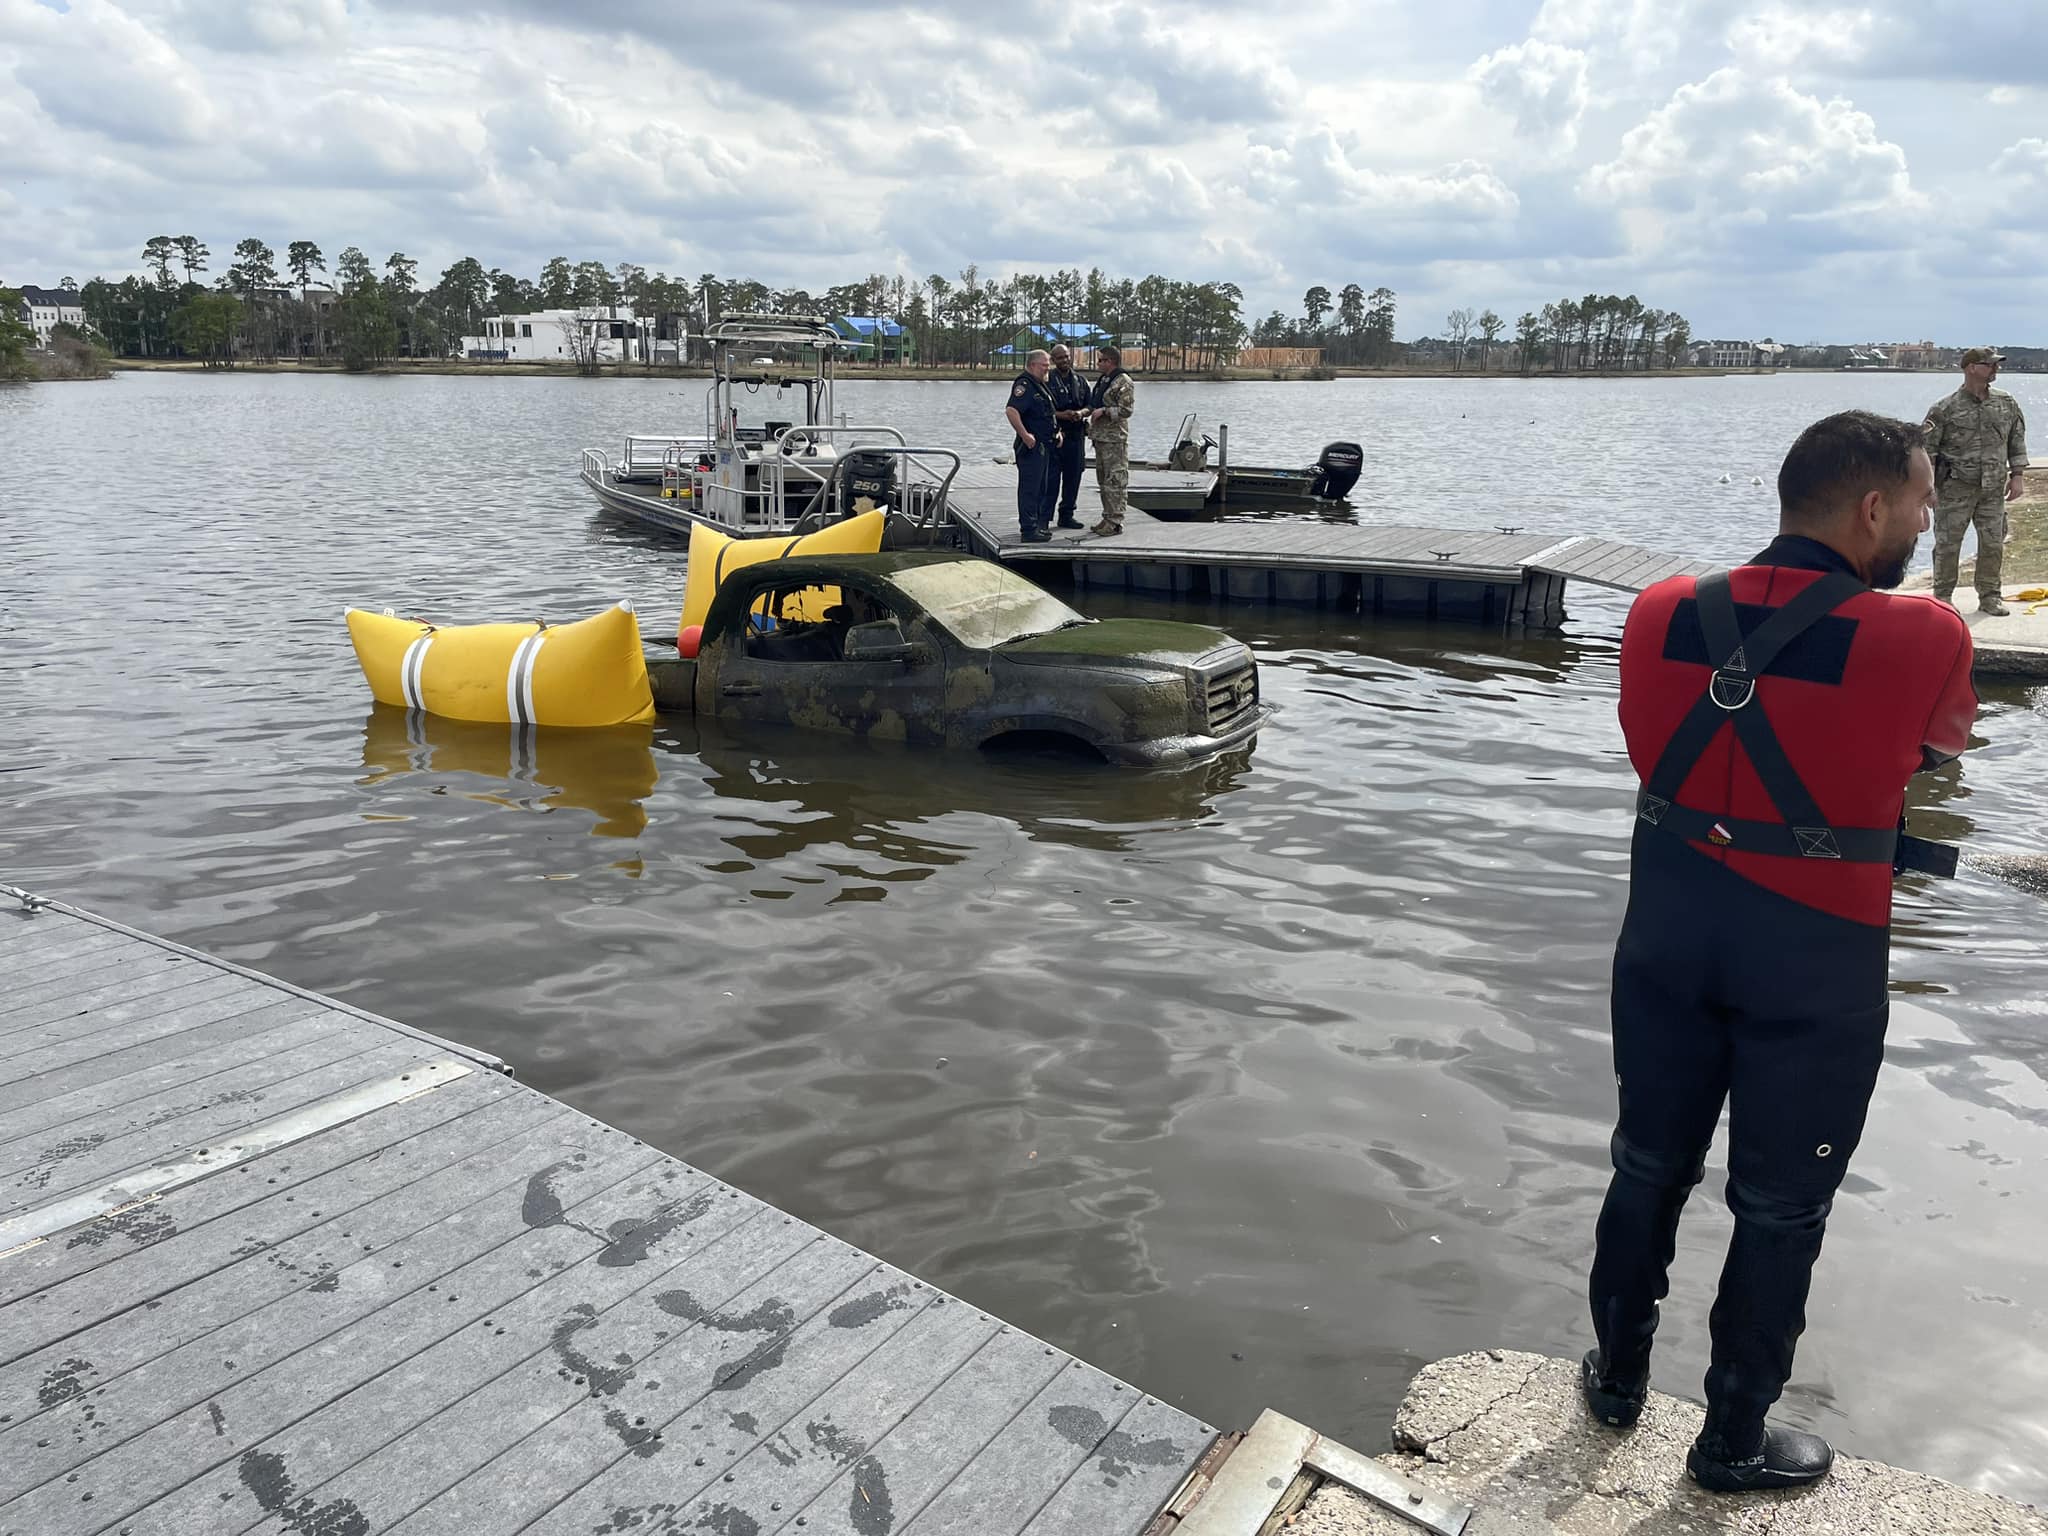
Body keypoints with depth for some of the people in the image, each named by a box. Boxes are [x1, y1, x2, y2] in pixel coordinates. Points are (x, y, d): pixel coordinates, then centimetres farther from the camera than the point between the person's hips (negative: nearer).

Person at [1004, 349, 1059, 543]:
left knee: (1044, 487, 15)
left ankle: (1039, 526, 24)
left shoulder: (1040, 385, 18)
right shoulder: (1024, 384, -14)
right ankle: (1029, 530, -4)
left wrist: (1056, 431, 20)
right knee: (1030, 488, -6)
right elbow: (1011, 411, -27)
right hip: (1031, 446, -11)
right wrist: (1025, 436, -26)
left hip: (1045, 446, 11)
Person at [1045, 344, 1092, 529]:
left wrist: (1082, 413, -6)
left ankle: (1067, 515, 20)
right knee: (1051, 478, -7)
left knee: (1073, 476, 9)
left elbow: (1090, 405, 16)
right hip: (1054, 435, -5)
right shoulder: (1047, 381, -2)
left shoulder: (1080, 381, 14)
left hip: (1076, 435, 5)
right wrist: (1060, 415, -17)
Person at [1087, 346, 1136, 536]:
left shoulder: (1123, 382, -11)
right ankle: (1108, 518, 21)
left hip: (1115, 438, -10)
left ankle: (1116, 522, -7)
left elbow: (1126, 410, -17)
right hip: (1100, 436, 10)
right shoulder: (1102, 380, 18)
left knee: (1115, 480, -8)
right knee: (1103, 480, 14)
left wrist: (1104, 411, -18)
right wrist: (1087, 411, 12)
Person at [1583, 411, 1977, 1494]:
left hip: (1669, 932, 4)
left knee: (1649, 1167, 20)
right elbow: (1941, 748, 4)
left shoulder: (1660, 615, -6)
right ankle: (1733, 1440, 30)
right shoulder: (1925, 640, -16)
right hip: (1812, 960, -4)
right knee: (1780, 1209, 14)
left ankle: (1617, 1376, 38)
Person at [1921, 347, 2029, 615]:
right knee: (1947, 544, 0)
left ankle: (1990, 597, 17)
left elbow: (2017, 441, 15)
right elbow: (1926, 447, -3)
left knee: (1993, 544, 6)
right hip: (1956, 489, -4)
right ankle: (1943, 597, 11)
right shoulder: (1945, 409, -5)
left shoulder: (2007, 404, 9)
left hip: (1994, 490, 4)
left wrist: (2017, 475, 8)